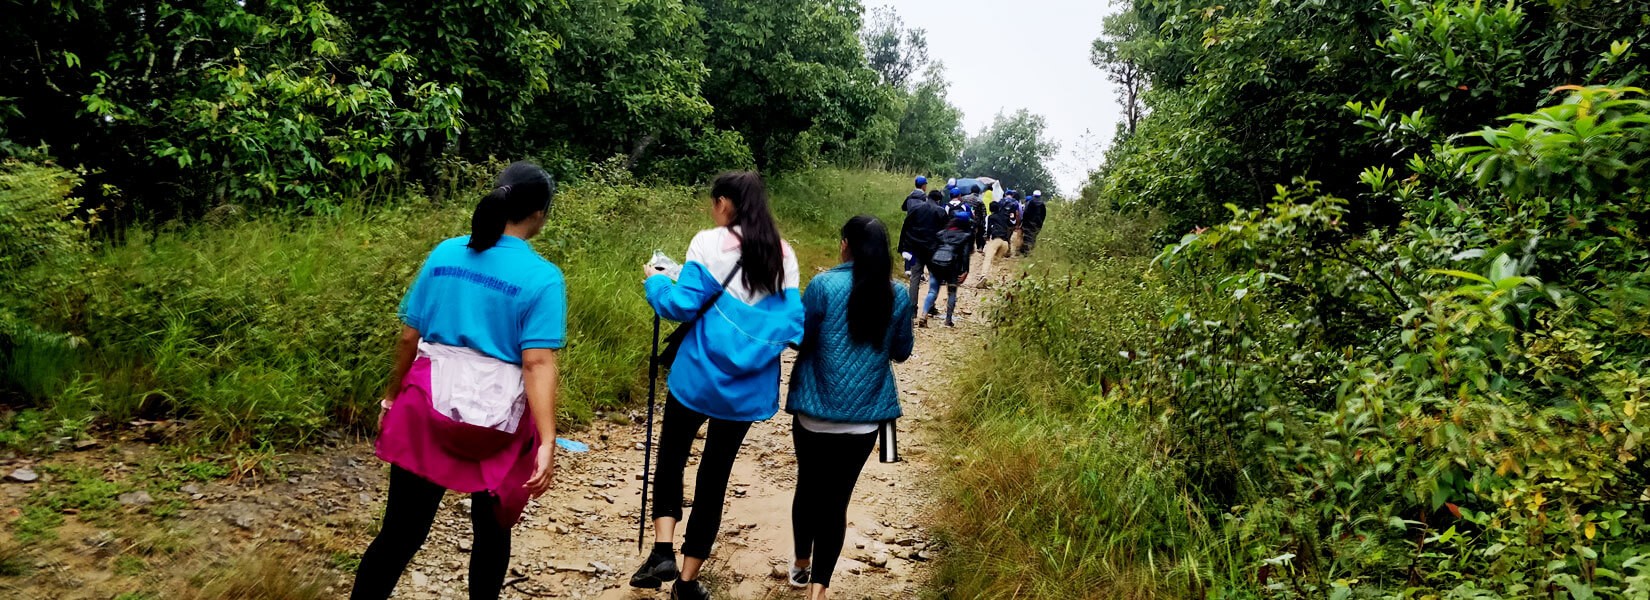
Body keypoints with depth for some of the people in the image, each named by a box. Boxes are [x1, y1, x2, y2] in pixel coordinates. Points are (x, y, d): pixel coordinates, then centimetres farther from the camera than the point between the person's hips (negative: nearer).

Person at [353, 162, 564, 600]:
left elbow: (408, 337, 5)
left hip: (428, 408, 3)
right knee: (492, 529, 18)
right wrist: (547, 442, -21)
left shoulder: (444, 254, 1)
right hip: (496, 420, -3)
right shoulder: (542, 278, -12)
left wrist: (392, 397, 18)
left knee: (401, 531, 10)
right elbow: (538, 363, -20)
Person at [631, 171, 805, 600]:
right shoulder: (784, 254, 3)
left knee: (670, 459, 17)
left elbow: (683, 306, -11)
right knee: (715, 475, 12)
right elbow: (792, 320, 3)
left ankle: (663, 552, 4)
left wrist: (656, 282, 6)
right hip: (749, 386, 4)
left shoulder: (709, 243, -9)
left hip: (699, 377, -4)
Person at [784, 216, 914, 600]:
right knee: (837, 499, 8)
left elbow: (799, 338, -4)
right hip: (864, 417, 1)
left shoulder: (824, 285, -11)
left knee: (808, 488, 19)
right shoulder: (898, 296, -2)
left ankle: (802, 565, 37)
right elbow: (901, 352, 10)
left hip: (815, 412, -1)